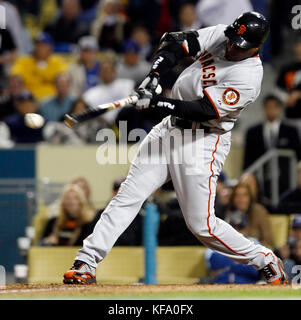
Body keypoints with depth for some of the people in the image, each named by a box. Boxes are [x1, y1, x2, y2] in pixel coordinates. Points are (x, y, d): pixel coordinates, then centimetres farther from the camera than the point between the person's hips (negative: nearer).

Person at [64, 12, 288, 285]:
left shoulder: (248, 77, -22)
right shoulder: (219, 35, -1)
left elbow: (202, 111, -26)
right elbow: (174, 42, 0)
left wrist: (156, 102, -29)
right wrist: (154, 76, -16)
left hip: (203, 142, -7)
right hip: (171, 127, 7)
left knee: (201, 224, -5)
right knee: (128, 196, -1)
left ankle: (265, 260, 14)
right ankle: (85, 264, -2)